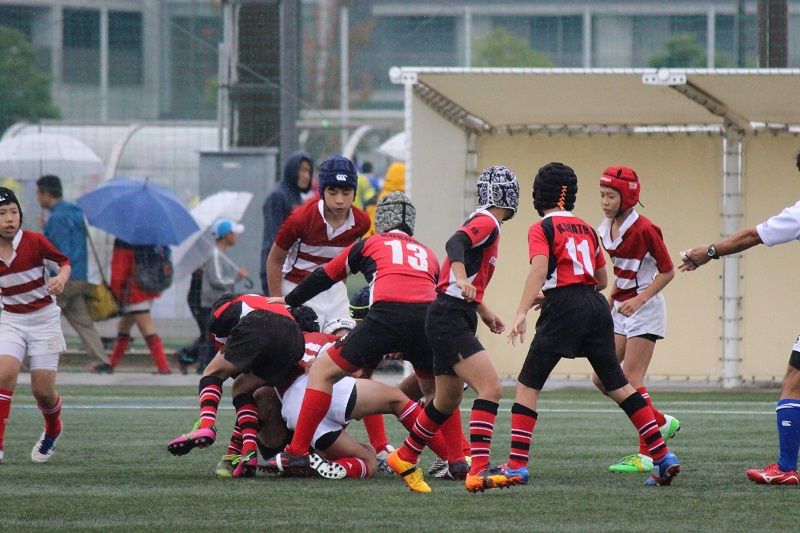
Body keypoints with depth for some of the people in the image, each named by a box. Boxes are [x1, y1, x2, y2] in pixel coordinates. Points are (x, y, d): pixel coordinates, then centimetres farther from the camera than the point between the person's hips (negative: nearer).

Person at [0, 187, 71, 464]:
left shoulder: (35, 242, -12)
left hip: (44, 319, -2)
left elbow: (64, 263, -1)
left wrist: (61, 278, -21)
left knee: (42, 390, -1)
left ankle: (53, 430, 35)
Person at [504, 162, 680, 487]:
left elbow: (539, 269, -18)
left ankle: (517, 465, -9)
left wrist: (521, 313, -26)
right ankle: (662, 455, 7)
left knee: (527, 385, 1)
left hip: (564, 310, -6)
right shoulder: (585, 229, 19)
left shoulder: (542, 229, 0)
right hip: (597, 307, 6)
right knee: (617, 384, 12)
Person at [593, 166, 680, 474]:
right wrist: (611, 297, 7)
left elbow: (667, 271, -12)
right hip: (621, 309, 8)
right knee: (602, 379, 4)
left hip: (644, 309, -8)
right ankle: (662, 422, 20)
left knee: (630, 379, -11)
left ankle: (646, 455, -6)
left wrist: (638, 300, -21)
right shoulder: (606, 230, 7)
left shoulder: (643, 229, -17)